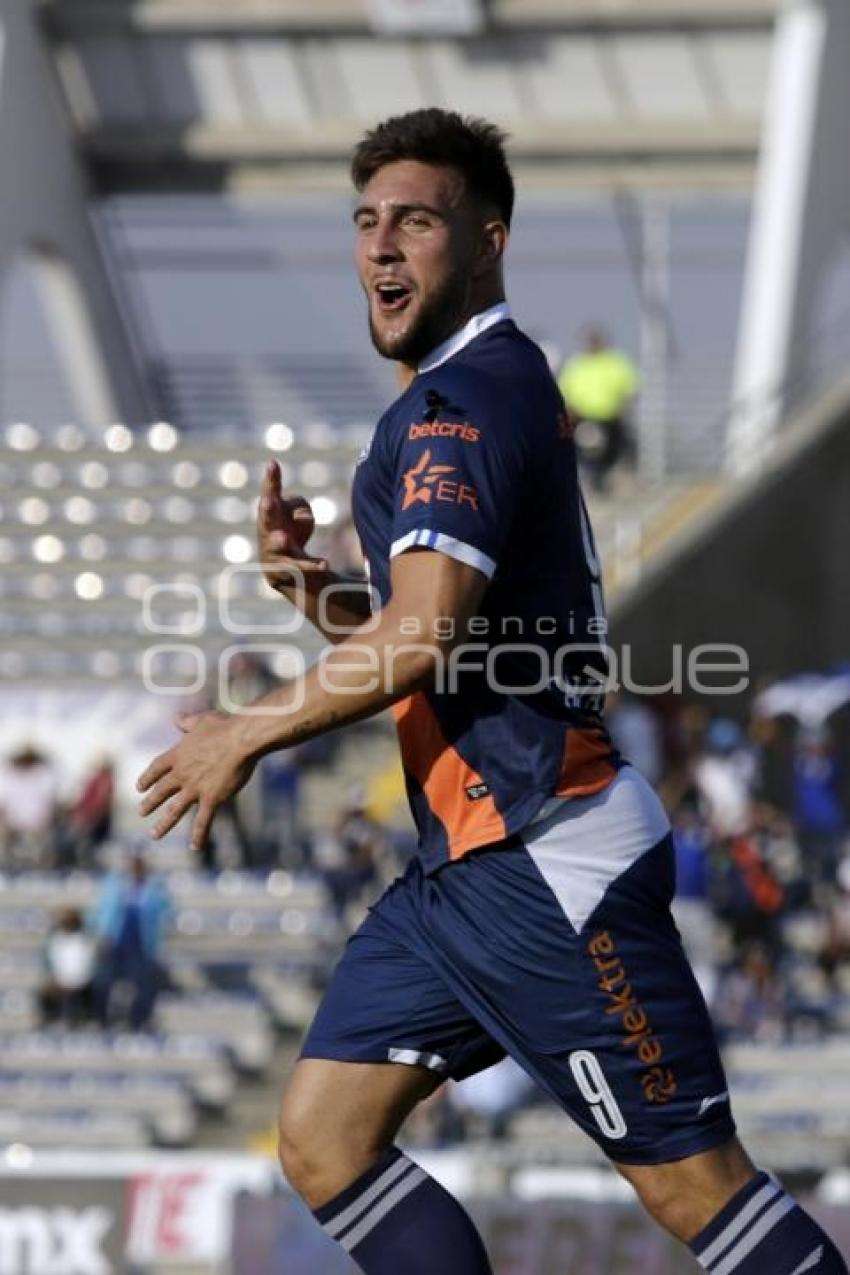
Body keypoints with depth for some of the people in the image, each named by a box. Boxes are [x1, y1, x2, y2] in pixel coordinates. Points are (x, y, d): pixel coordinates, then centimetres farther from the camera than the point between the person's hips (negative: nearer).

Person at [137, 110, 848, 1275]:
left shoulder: (462, 397, -13)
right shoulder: (496, 387, 18)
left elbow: (422, 638, -22)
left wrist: (248, 735, -9)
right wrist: (316, 593, 7)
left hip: (543, 857, -10)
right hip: (468, 864, 10)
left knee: (693, 1181, -8)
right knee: (321, 1135, 8)